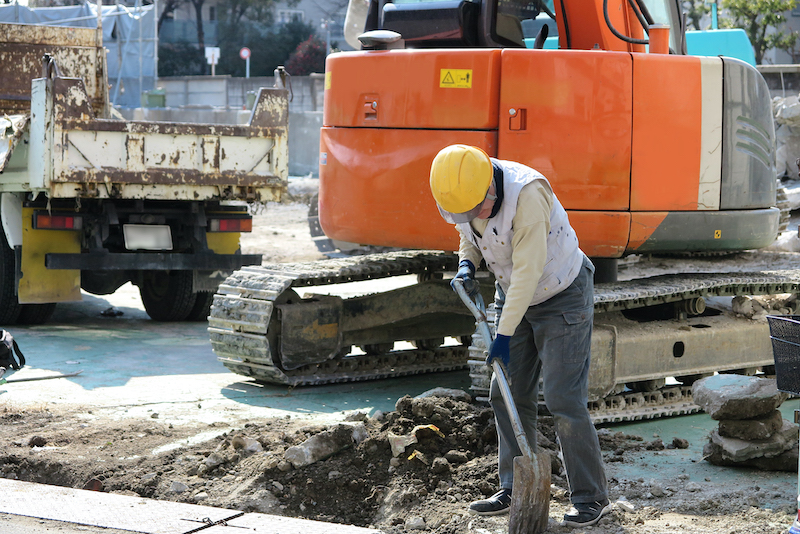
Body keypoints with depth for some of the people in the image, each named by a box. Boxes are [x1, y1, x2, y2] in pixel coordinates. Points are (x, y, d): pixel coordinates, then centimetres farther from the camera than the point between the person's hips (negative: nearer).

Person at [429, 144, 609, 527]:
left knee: (564, 401, -9)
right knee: (507, 395, 6)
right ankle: (515, 490, 15)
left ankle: (591, 497, 0)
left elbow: (529, 269, -30)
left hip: (562, 297, -7)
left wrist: (505, 334, -26)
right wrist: (467, 264, -9)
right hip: (514, 295, 7)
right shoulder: (461, 190, -9)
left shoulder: (526, 192, -33)